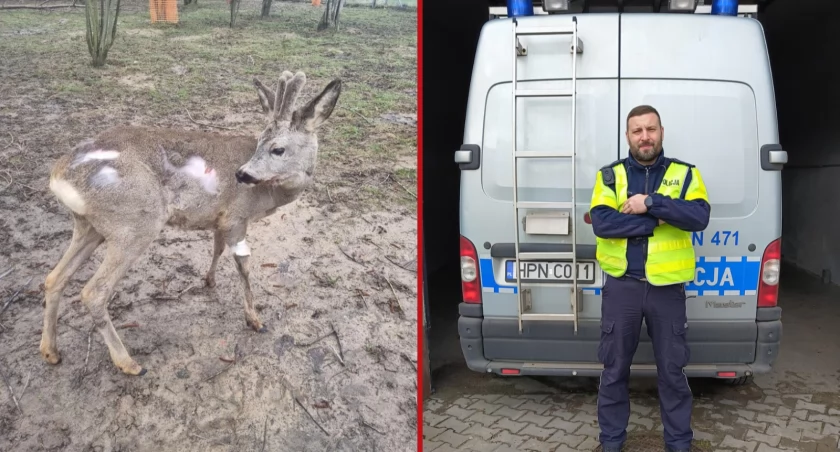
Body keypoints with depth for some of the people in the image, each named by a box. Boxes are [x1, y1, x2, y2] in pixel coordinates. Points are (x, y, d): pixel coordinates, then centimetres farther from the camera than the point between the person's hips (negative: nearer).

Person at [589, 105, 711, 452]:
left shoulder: (685, 173, 3)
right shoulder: (609, 175, 2)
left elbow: (699, 217, -14)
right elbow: (601, 223, -13)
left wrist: (651, 203, -21)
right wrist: (658, 220, -17)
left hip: (667, 288, 0)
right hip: (621, 286, 0)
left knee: (672, 370, 11)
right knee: (614, 368, 11)